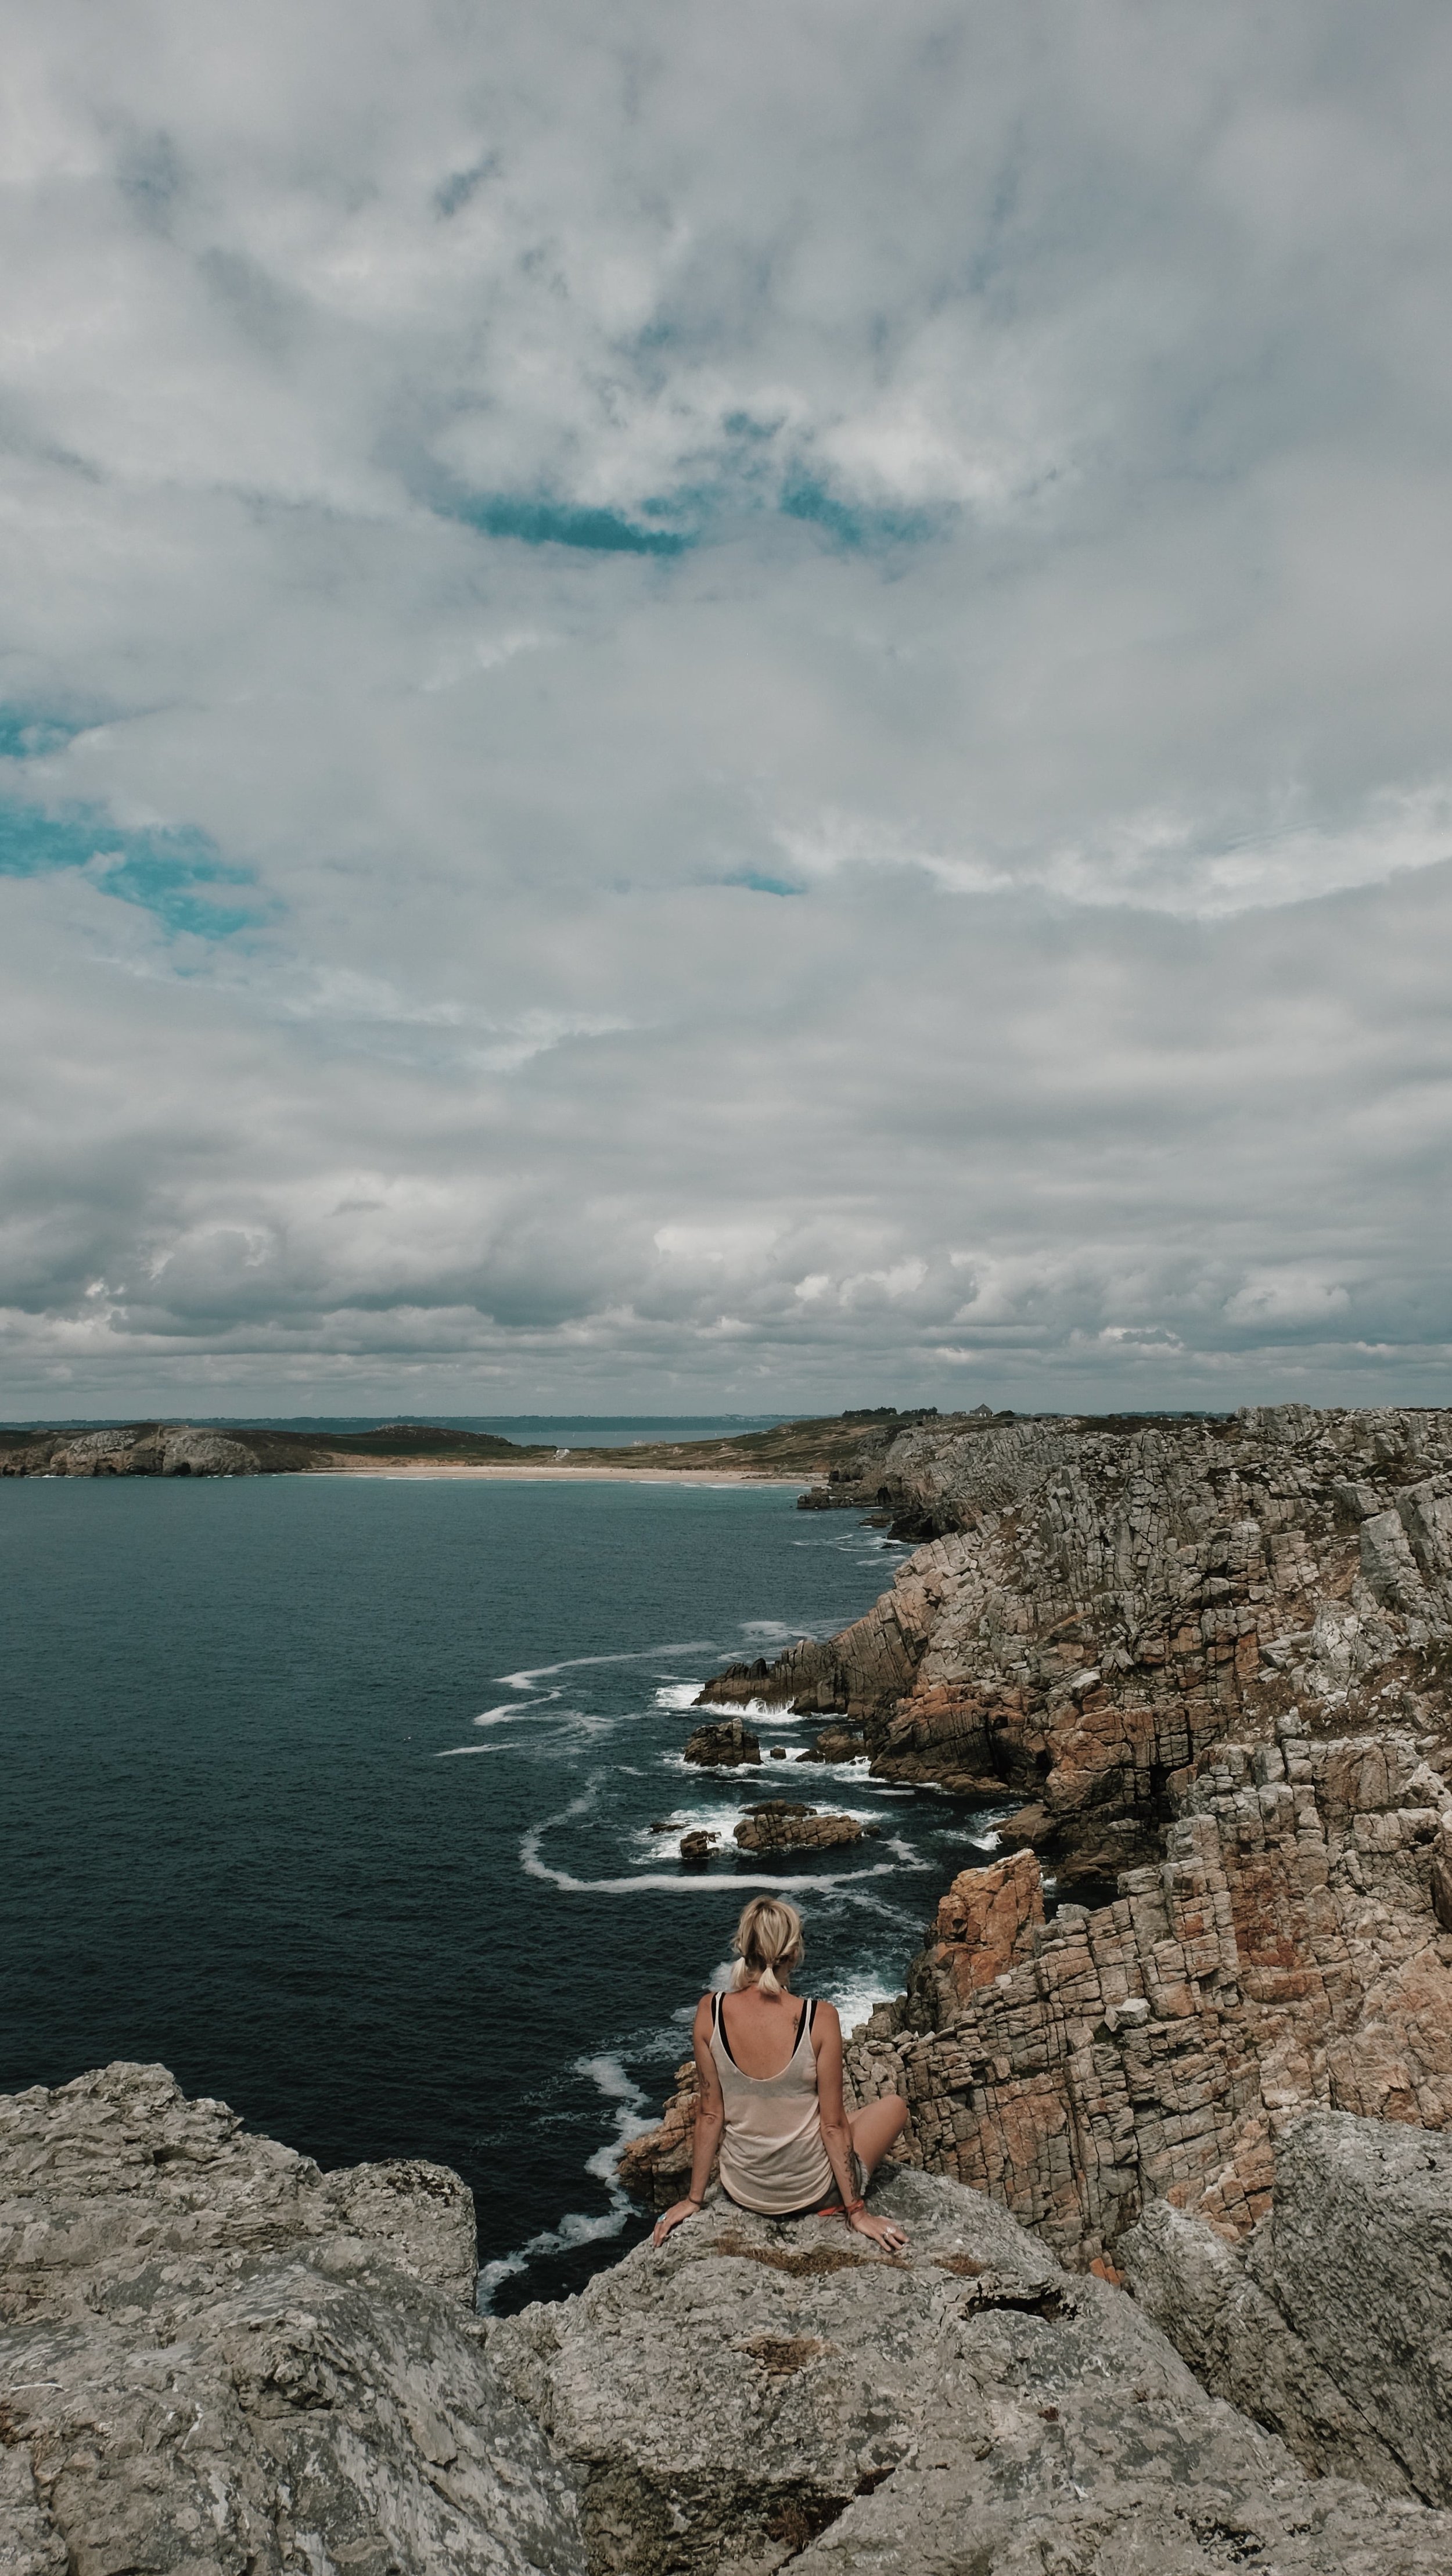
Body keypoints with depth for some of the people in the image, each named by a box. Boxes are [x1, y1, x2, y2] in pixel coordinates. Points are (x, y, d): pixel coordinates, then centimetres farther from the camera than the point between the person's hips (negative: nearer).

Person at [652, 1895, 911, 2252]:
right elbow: (833, 2125, -14)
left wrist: (694, 2199, 6)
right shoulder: (820, 2018, -22)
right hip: (810, 2193, -2)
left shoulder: (710, 2012, -16)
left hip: (742, 2191, 2)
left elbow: (709, 2115, -6)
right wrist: (857, 2211, -1)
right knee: (895, 2106, 22)